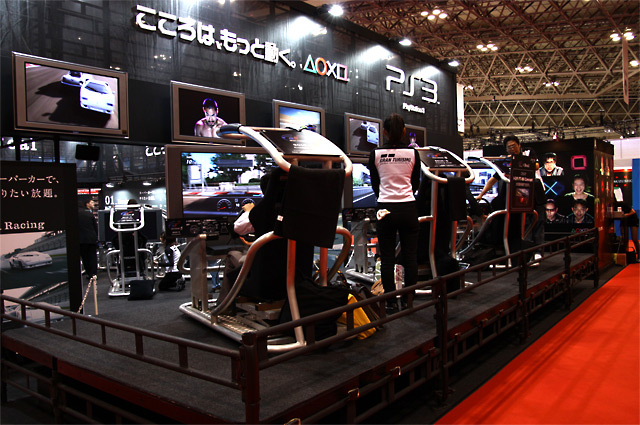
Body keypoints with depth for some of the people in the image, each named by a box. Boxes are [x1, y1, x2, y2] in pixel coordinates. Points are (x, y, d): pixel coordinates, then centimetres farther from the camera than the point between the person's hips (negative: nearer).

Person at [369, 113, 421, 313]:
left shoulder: (376, 154, -1)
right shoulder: (412, 153, 1)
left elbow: (375, 184, 9)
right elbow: (415, 183, 11)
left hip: (385, 208, 0)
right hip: (408, 208, 1)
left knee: (387, 257, 6)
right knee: (410, 256, 7)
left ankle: (391, 302, 10)